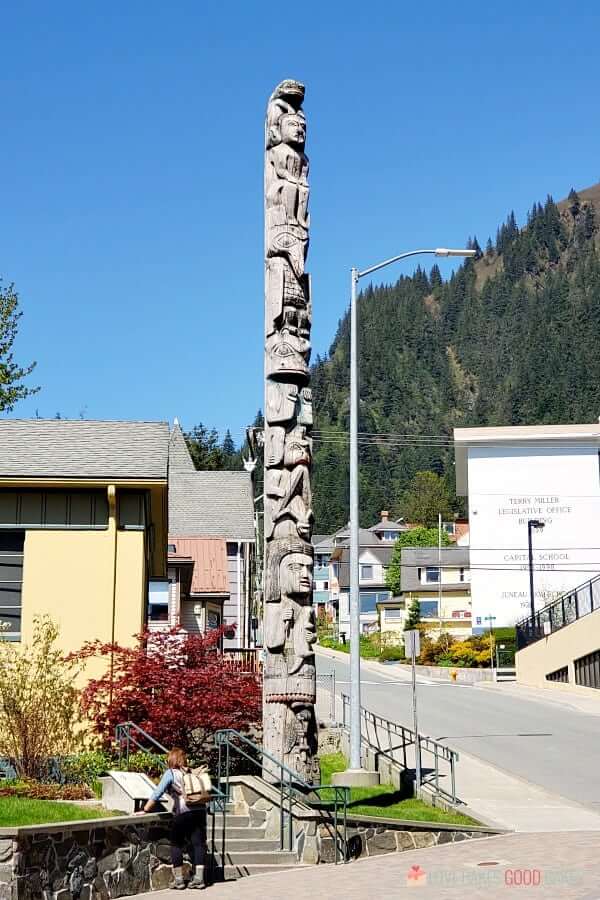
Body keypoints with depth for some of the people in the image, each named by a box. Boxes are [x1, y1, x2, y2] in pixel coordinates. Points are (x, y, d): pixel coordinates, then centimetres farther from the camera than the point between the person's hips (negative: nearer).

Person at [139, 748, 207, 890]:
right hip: (200, 810, 4)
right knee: (198, 843, 6)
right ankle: (199, 879, 4)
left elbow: (157, 793, -2)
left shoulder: (170, 773, 3)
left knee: (176, 844, 9)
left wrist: (145, 810, 1)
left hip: (183, 812, -4)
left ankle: (178, 880, 9)